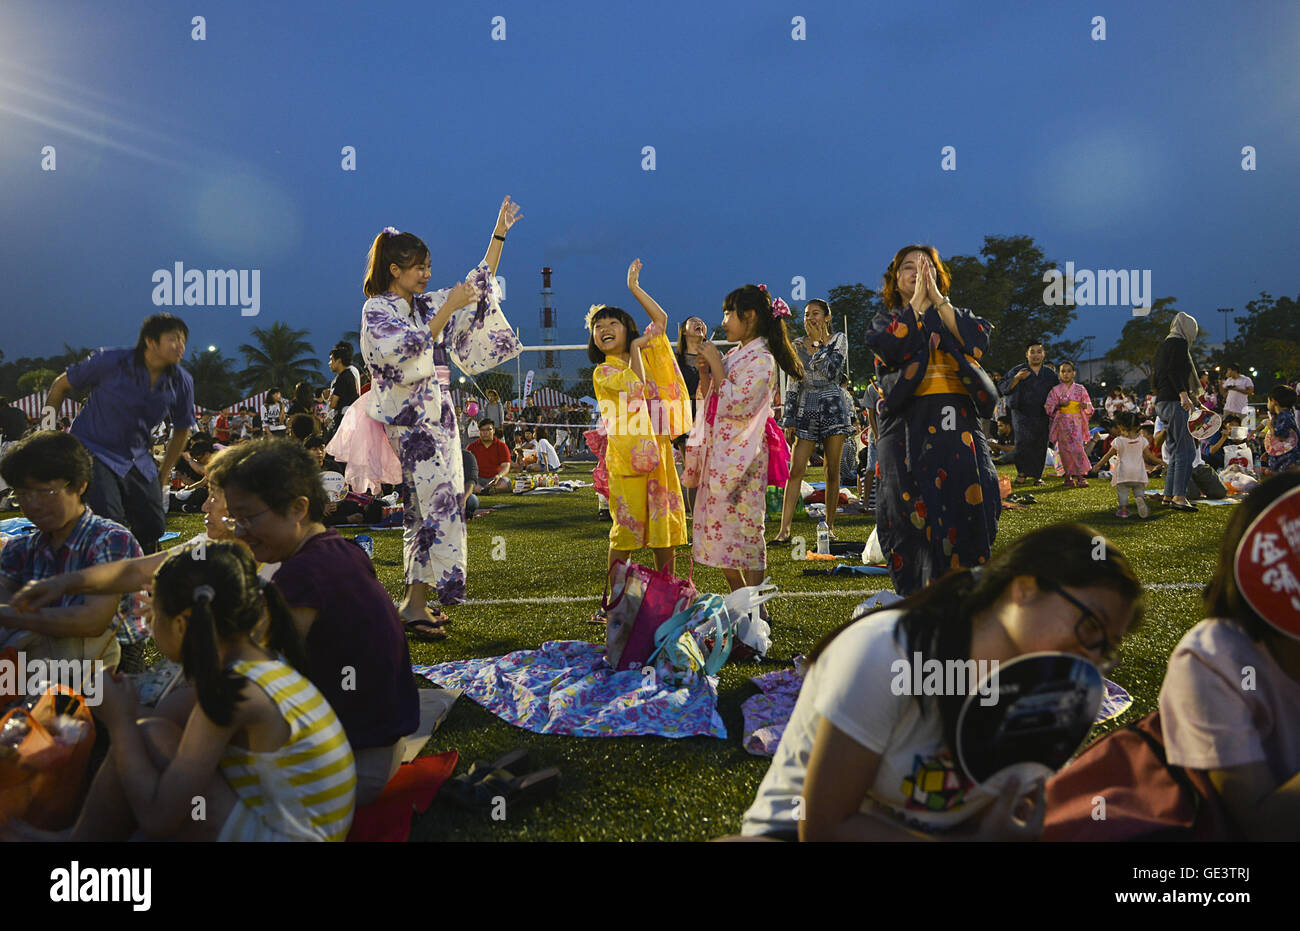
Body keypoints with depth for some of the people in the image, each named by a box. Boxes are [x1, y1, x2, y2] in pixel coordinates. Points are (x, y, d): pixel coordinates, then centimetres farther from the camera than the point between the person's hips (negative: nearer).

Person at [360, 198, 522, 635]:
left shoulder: (425, 304, 14)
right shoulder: (376, 310, -6)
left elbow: (479, 285, 19)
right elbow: (408, 352, -21)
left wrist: (499, 234, 16)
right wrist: (447, 310, -21)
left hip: (436, 417, 8)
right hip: (408, 422, -8)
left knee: (427, 505, 7)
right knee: (436, 502, -16)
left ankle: (418, 598, 11)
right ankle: (416, 601, -15)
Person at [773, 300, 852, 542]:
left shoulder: (838, 339, 4)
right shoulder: (798, 345, 10)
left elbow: (831, 371, -14)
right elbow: (793, 385, 9)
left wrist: (819, 342, -6)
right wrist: (789, 420, 5)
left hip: (833, 408, -1)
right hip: (806, 409, 1)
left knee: (832, 471, 2)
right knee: (796, 470, -8)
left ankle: (830, 526, 12)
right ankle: (784, 529, -11)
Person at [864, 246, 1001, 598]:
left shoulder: (955, 315, 19)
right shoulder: (887, 319, 14)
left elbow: (978, 340, -4)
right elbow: (893, 347, -11)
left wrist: (937, 298, -3)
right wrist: (917, 301, -4)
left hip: (957, 425, 2)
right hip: (908, 426, -1)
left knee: (968, 500, -8)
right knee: (914, 512, -5)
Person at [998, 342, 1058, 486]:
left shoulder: (1050, 373, 13)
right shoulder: (1018, 370, 3)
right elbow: (1002, 387, -4)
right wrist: (1017, 378, -19)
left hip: (1042, 416, 3)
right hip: (1022, 414, -3)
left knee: (1040, 445, 1)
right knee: (1024, 439, -20)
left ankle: (1037, 475, 11)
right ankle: (1022, 472, -8)